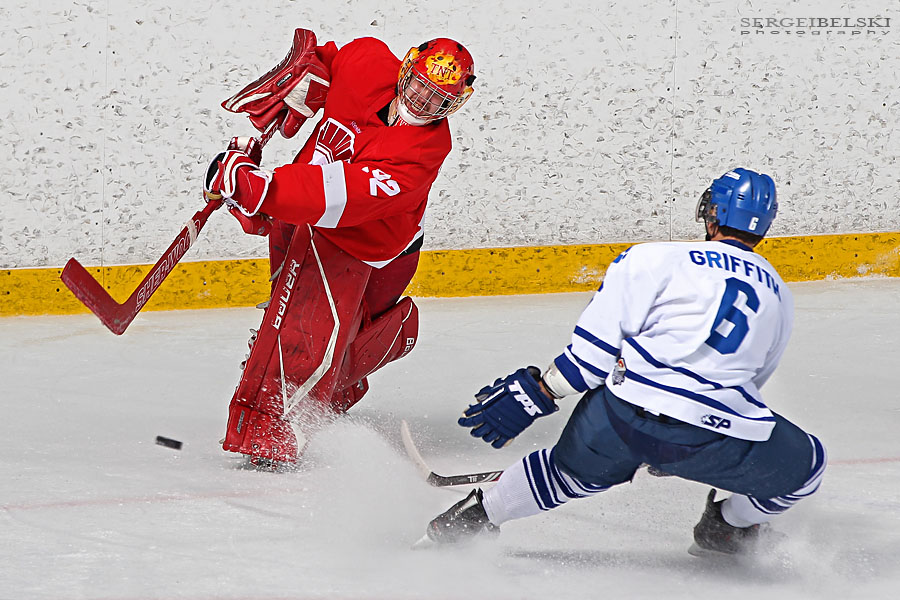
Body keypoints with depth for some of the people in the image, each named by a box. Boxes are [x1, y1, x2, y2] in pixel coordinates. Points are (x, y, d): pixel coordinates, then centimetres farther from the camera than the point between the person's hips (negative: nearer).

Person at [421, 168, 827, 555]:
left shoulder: (657, 259, 8)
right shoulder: (778, 296, 22)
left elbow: (599, 345, 1)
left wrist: (535, 393, 8)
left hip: (625, 410, 0)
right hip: (717, 438, 0)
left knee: (573, 469, 31)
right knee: (805, 464, 28)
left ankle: (476, 516, 39)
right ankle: (729, 527, 39)